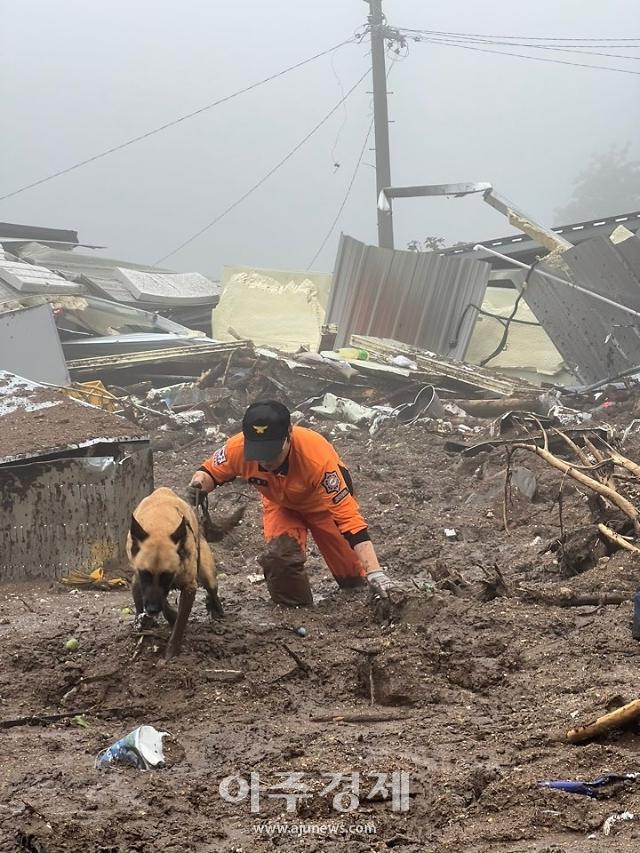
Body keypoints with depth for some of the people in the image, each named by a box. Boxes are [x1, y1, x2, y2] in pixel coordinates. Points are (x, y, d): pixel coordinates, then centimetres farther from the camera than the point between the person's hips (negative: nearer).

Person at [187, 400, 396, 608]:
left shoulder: (317, 456, -45)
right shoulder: (237, 449, -35)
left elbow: (348, 514, -44)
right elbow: (210, 472, -12)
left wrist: (375, 572, -49)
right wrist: (198, 484, -37)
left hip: (323, 502, -2)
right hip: (280, 503, 2)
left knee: (352, 576, 3)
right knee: (279, 555, -25)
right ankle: (296, 610, 2)